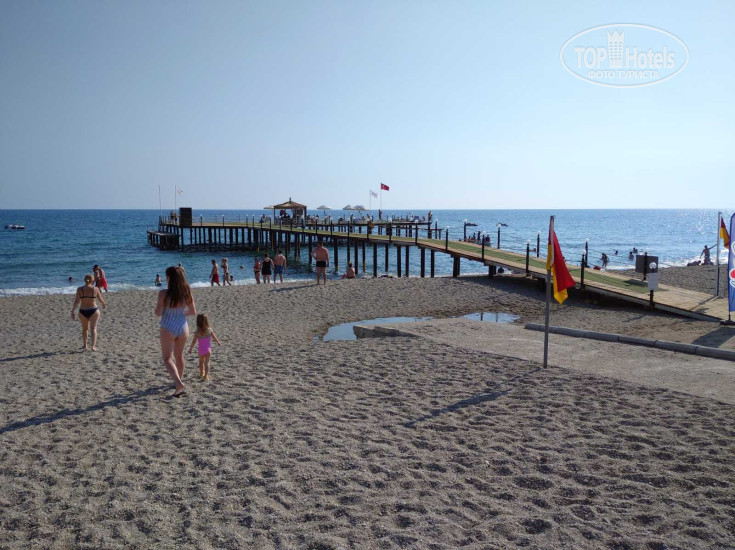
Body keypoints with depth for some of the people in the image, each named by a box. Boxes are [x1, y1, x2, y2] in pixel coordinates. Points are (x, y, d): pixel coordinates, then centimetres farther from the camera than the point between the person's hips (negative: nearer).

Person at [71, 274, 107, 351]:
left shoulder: (80, 289, -5)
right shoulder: (96, 289, -6)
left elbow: (76, 302, -11)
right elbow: (101, 300, 7)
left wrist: (72, 312, -6)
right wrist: (104, 304, 27)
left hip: (83, 312, 2)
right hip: (93, 310, -2)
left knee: (84, 329, 21)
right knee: (93, 328, -1)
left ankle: (84, 345, 35)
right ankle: (93, 346, -16)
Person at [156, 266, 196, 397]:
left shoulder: (164, 294, -17)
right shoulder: (187, 293, -5)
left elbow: (158, 313, -13)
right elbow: (193, 312, 3)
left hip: (168, 329, -4)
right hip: (183, 327, 4)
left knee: (167, 358, 6)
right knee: (179, 356, 22)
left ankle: (178, 383, -14)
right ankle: (178, 381, 37)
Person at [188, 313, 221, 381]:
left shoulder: (197, 332, -11)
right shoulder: (209, 330, -8)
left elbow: (194, 341, -7)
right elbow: (214, 337, 4)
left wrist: (190, 349, 6)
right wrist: (218, 342, 23)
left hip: (201, 350, 1)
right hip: (208, 349, -1)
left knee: (201, 362, 23)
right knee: (206, 363, 0)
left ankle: (201, 374, 38)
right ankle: (206, 375, -16)